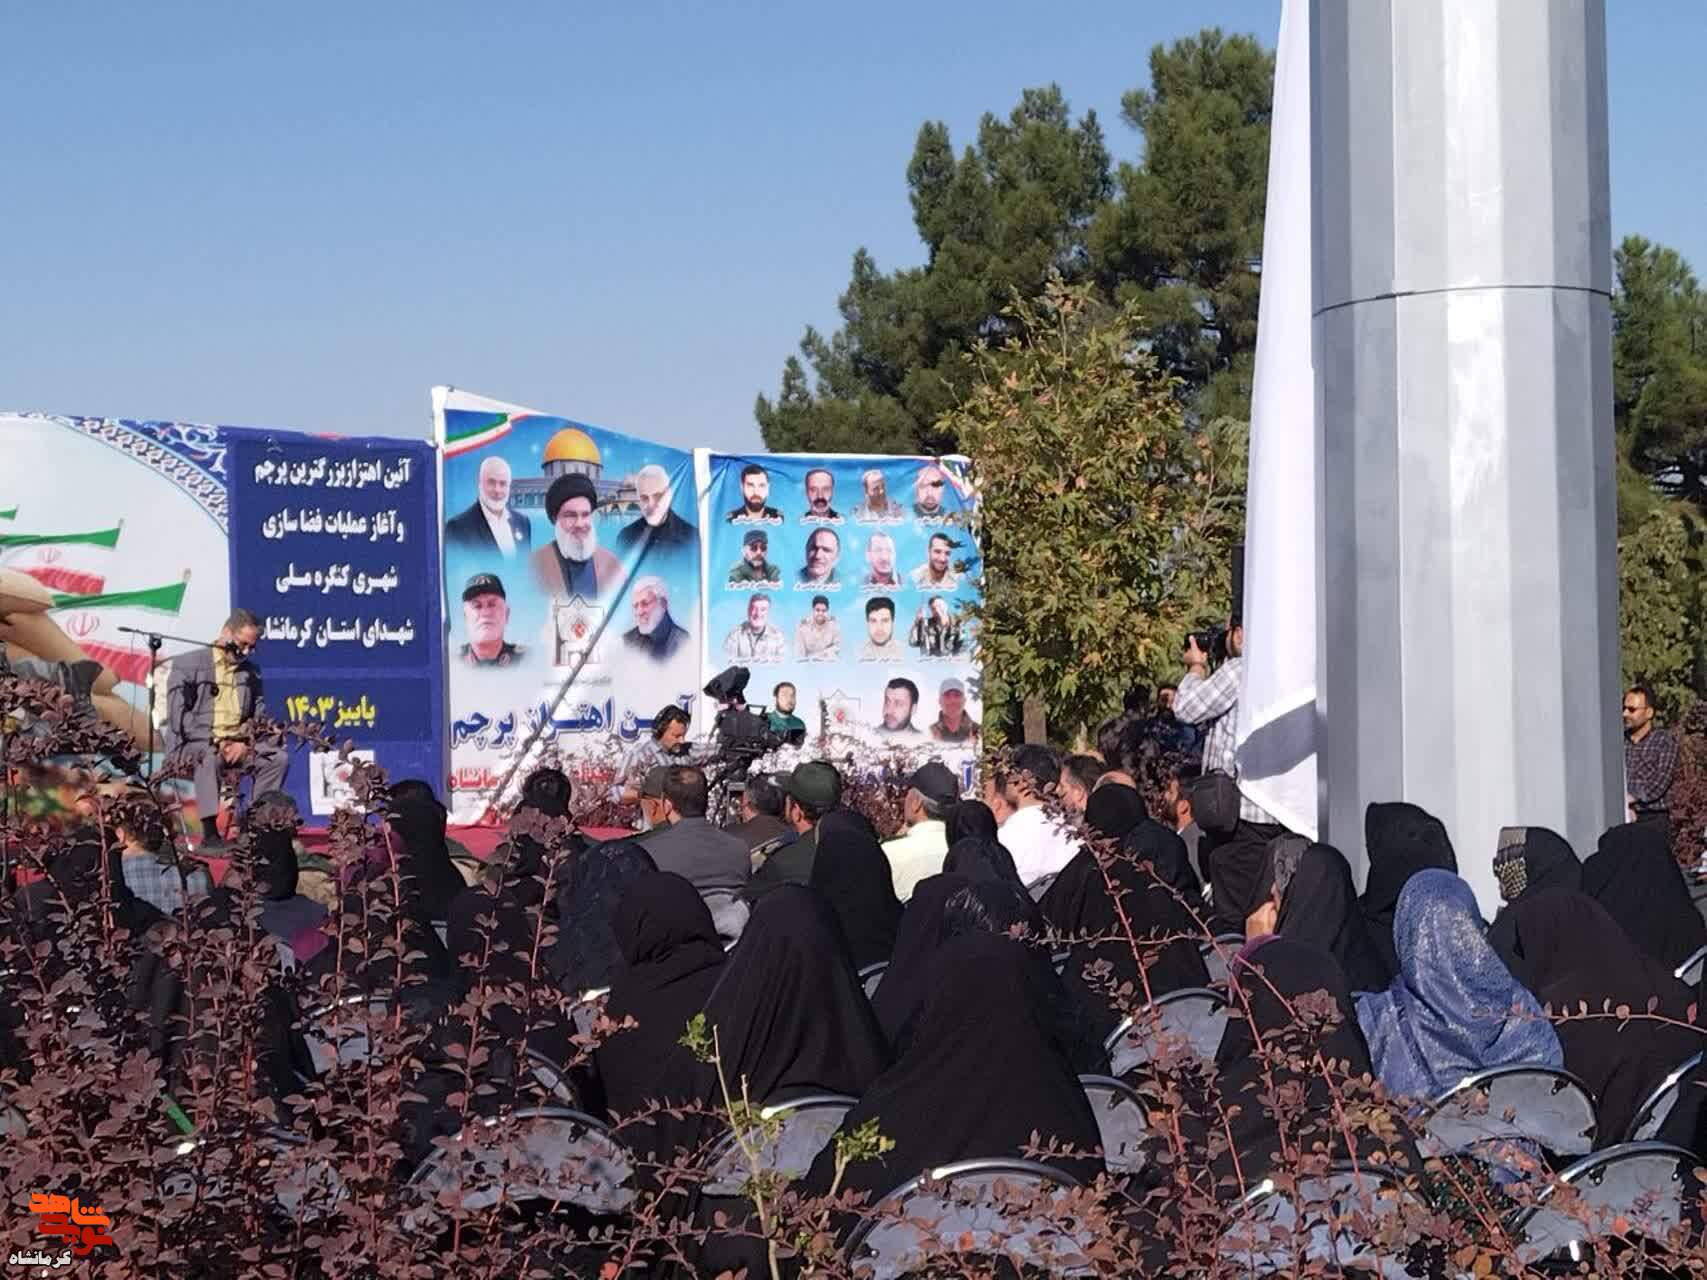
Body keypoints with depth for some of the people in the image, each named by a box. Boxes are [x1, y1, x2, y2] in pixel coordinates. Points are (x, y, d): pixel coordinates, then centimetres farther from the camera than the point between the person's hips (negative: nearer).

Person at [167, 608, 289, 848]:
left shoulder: (251, 672, 18)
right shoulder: (188, 664, 2)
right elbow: (178, 714, -7)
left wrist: (245, 743, -8)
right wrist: (215, 742, -16)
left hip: (237, 743, 5)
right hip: (195, 743, -5)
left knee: (278, 757, -19)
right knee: (209, 757, -38)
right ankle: (210, 832, -37)